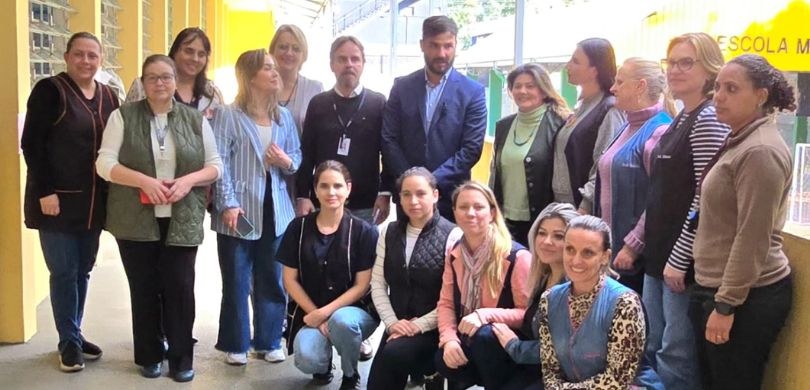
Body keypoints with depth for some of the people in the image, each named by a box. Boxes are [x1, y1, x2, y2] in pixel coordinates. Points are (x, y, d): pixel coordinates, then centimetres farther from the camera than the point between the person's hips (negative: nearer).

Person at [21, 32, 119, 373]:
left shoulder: (108, 96, 9)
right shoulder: (50, 90, -7)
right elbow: (31, 143, -11)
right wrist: (45, 191, -17)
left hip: (93, 201, 5)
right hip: (57, 199, -5)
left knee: (83, 270, 12)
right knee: (64, 272, 0)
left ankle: (75, 335, 25)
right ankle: (69, 341, 13)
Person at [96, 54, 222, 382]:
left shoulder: (195, 119, 6)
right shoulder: (123, 116, 1)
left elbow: (215, 165, 6)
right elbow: (105, 163, -5)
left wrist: (188, 180, -13)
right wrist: (144, 181, -19)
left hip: (182, 221, 1)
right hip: (136, 220, 0)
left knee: (180, 288, 1)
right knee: (144, 289, 9)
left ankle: (181, 357, 14)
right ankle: (149, 355, 23)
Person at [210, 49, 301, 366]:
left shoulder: (283, 116, 9)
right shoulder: (228, 115, -6)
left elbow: (297, 158, 13)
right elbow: (220, 162, -11)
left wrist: (287, 162, -10)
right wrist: (228, 203, -18)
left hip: (276, 211, 5)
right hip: (240, 212, -4)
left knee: (272, 281, 11)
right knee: (236, 282, 7)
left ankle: (269, 341, 25)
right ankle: (236, 344, 20)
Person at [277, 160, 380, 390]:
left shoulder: (364, 231, -6)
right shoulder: (299, 228, 1)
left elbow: (362, 285, -7)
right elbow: (290, 280, 2)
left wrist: (325, 312, -16)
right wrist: (316, 314, -10)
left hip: (354, 310, -1)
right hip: (310, 313, 1)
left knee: (341, 321, -37)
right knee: (307, 360, -29)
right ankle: (323, 365, 13)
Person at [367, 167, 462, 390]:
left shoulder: (452, 236, -10)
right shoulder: (389, 232, 8)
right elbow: (378, 284, 5)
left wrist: (419, 325, -16)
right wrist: (392, 322, -8)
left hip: (433, 328, -4)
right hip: (398, 326, 4)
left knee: (394, 354, -29)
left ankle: (429, 371, 0)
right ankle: (425, 371, 12)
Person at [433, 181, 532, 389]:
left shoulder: (517, 257, -16)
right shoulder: (454, 254, 3)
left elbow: (528, 313, -14)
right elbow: (446, 304, 4)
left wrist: (485, 315, -29)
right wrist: (449, 339, -16)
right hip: (467, 341, 4)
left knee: (482, 336, -36)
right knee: (443, 360, -28)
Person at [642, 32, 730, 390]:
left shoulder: (709, 119, -14)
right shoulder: (680, 120, 14)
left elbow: (706, 198, -19)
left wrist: (679, 258, -18)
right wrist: (639, 242, 16)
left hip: (683, 261, -9)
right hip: (658, 254, 9)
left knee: (676, 355, -1)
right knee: (653, 349, 16)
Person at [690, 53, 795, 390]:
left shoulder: (760, 151, -18)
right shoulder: (740, 142, 13)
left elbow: (752, 239, -22)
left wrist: (725, 306, -20)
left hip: (747, 297, -10)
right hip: (717, 288, 10)